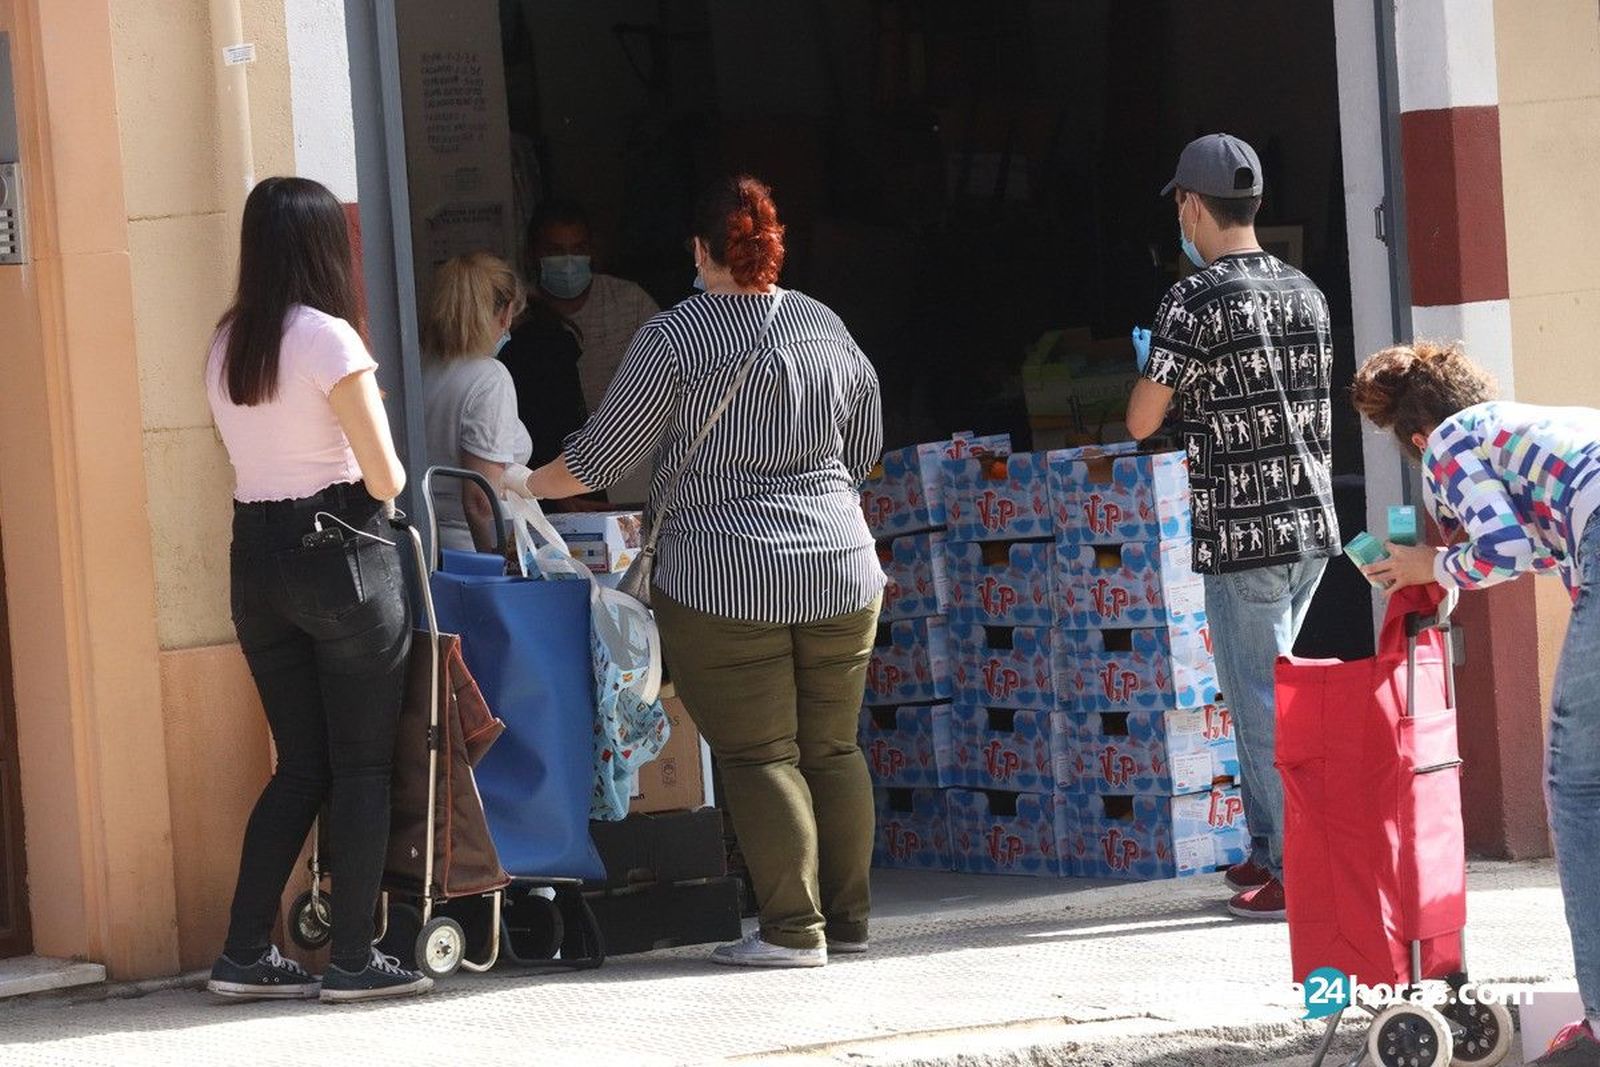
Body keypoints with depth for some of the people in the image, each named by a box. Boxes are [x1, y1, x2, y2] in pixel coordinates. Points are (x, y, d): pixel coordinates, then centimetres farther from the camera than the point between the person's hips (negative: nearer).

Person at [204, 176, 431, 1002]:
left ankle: (244, 955, 8)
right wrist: (381, 487, 9)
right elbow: (385, 477, -12)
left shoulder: (225, 346, 8)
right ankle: (354, 960, 4)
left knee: (300, 764, 13)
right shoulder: (328, 339, -13)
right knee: (361, 767, 3)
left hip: (255, 558, 6)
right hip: (342, 554, -6)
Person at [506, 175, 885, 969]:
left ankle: (793, 929, -6)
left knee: (757, 755, -3)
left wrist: (527, 486, 13)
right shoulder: (830, 330, 9)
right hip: (843, 575, 5)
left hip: (725, 582, -5)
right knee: (831, 749, 11)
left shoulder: (676, 337, -7)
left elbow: (600, 456, -2)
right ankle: (847, 917, 13)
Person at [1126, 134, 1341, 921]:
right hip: (1313, 525, 7)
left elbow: (1141, 421, -9)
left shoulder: (1196, 300, -12)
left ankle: (1296, 874, -2)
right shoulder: (1304, 293, 10)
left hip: (1243, 533, -7)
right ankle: (1269, 849, 22)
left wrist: (1150, 364, 12)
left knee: (1263, 704, -3)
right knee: (1264, 692, 18)